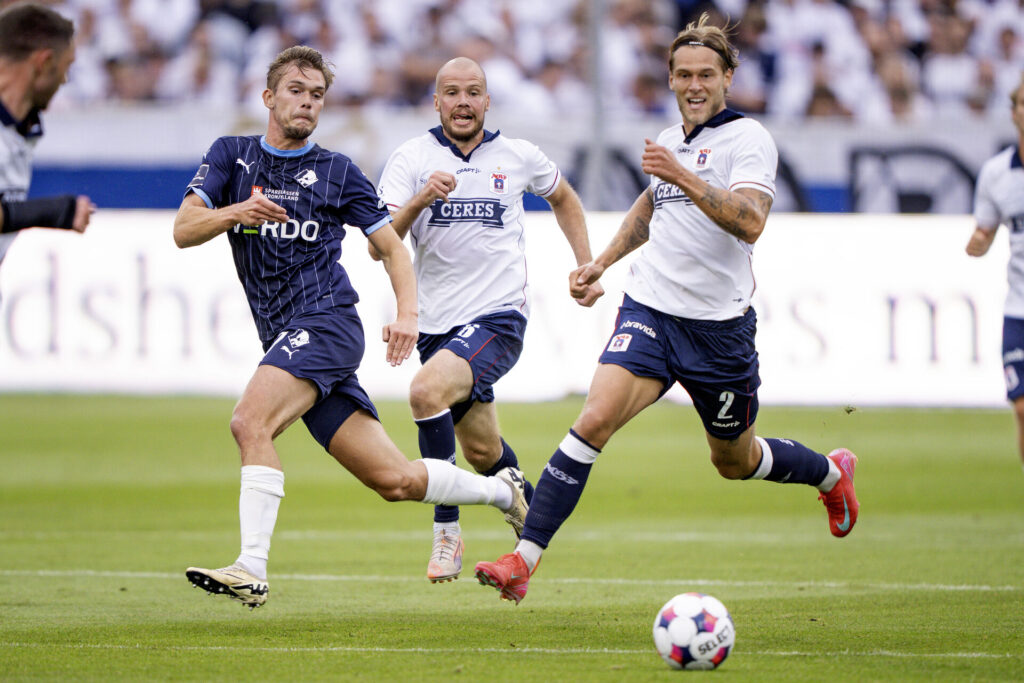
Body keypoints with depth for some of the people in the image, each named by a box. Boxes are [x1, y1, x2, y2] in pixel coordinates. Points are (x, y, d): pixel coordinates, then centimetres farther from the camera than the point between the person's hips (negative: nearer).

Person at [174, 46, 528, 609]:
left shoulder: (337, 172, 6)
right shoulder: (231, 156, 13)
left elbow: (392, 246, 10)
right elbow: (183, 230, 2)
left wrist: (407, 314, -7)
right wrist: (235, 213, -18)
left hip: (325, 321, -4)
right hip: (284, 338, 4)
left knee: (250, 421, -28)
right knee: (393, 479, 3)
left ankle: (252, 568, -32)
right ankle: (501, 491, 25)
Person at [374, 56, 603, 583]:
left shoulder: (517, 156, 3)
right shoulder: (412, 158, -1)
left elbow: (562, 198, 24)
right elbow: (379, 243, -11)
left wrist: (587, 267, 16)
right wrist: (420, 199, -28)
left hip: (499, 317, -3)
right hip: (437, 322, 3)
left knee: (427, 391, -29)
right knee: (482, 451, 12)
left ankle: (447, 532, -20)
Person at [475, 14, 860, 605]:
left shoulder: (748, 139, -10)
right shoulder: (670, 141, 10)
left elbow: (750, 223, -27)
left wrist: (684, 177, -33)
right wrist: (604, 261, 30)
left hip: (720, 325, -4)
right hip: (651, 308, 4)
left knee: (735, 462, 15)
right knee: (596, 419, -20)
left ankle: (831, 473, 47)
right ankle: (525, 558, -23)